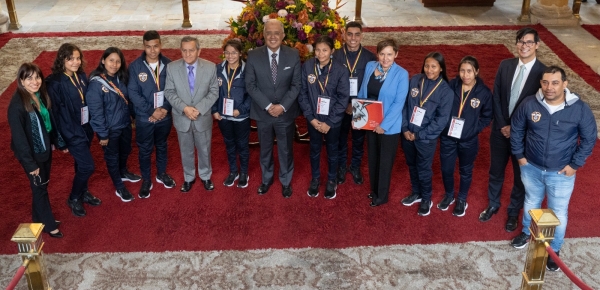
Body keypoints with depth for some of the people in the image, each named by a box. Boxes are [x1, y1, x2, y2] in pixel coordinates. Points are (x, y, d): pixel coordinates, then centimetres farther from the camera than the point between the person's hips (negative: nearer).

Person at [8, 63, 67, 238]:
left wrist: (60, 143, 14)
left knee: (43, 185, 20)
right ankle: (48, 225, 24)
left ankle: (40, 219, 38)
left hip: (45, 148, 7)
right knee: (39, 187, 8)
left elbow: (51, 121, 9)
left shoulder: (41, 96, -2)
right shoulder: (17, 105, -25)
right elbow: (18, 136, -23)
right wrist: (30, 163, -20)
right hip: (31, 154, -7)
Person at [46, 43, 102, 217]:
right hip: (71, 131, -6)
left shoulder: (82, 76, 1)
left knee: (81, 164, 20)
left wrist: (91, 125, 5)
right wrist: (61, 138, -15)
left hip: (86, 127, 6)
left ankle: (83, 192, 40)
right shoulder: (55, 83, -19)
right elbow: (55, 111, -16)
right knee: (87, 166, -5)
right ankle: (74, 198, 17)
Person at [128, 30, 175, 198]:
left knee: (162, 146, 21)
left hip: (165, 115, 2)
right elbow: (133, 93, -13)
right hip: (144, 117, -2)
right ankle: (146, 180, 29)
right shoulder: (135, 66, -12)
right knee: (145, 150, 11)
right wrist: (151, 111, -19)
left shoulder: (168, 64, -7)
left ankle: (161, 174, 41)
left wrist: (165, 108, -16)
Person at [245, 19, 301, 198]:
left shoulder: (293, 55, -7)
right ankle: (266, 179, 39)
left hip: (286, 113, 0)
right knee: (265, 149, 17)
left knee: (285, 150, 14)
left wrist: (283, 106, -16)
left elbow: (296, 84, -5)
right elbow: (250, 85, -8)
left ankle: (286, 181, 34)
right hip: (262, 112, 0)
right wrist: (267, 106, -16)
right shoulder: (253, 56, -8)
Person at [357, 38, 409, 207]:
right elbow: (362, 93, 6)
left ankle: (382, 196, 27)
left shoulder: (401, 74, -16)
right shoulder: (370, 66, -2)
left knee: (385, 161, 10)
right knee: (372, 158, 19)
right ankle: (374, 190, 38)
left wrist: (384, 125, -20)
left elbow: (399, 103, -18)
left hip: (389, 126, -5)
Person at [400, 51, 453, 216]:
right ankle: (416, 193, 42)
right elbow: (404, 104, 0)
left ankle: (426, 199, 32)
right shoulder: (415, 80, -4)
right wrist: (405, 128, -8)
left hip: (426, 138, -3)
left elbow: (441, 119, -13)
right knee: (412, 165, 20)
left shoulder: (446, 90, -12)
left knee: (423, 169, 11)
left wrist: (419, 135, -14)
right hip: (407, 133, 3)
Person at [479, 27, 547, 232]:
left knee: (520, 175, 13)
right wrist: (502, 125, -9)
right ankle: (493, 204, 40)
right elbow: (496, 97, -1)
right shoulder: (505, 65, -4)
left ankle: (514, 212, 33)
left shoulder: (543, 72, -15)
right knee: (496, 171, 18)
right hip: (500, 129, 3)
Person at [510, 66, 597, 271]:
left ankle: (554, 249, 34)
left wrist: (575, 164, -8)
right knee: (531, 203, 24)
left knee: (558, 213, 11)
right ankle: (527, 233, 50)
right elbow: (516, 129, 1)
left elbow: (589, 139, -7)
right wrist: (519, 155, 1)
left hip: (561, 172, -2)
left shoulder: (580, 109, -18)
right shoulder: (529, 104, -14)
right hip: (531, 167, 2)